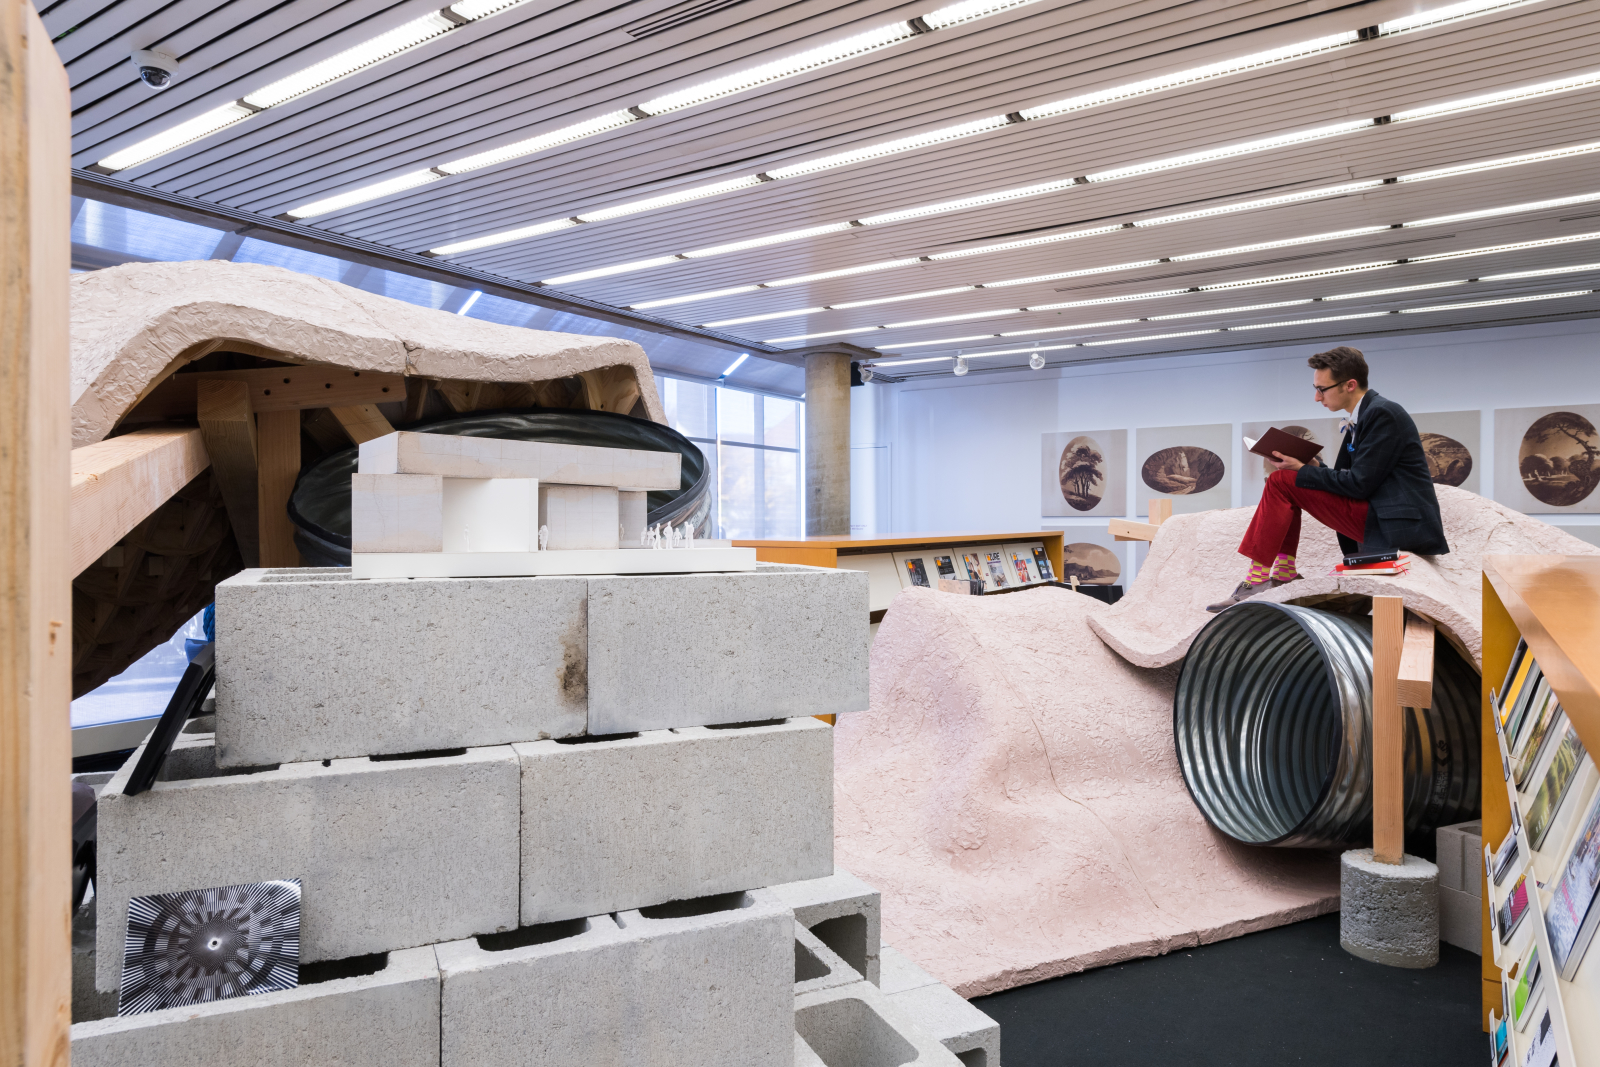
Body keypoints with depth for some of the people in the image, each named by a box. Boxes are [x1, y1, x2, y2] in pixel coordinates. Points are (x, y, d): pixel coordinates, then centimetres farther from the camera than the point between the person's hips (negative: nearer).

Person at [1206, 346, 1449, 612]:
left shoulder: (1383, 414, -13)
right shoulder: (1359, 418, 15)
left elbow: (1359, 484, -18)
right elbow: (1343, 475, 14)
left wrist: (1301, 472, -11)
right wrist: (1297, 466, 1)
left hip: (1399, 525, -10)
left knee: (1281, 483, -15)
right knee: (1288, 483, 11)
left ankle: (1257, 579, -14)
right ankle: (1283, 572, 5)